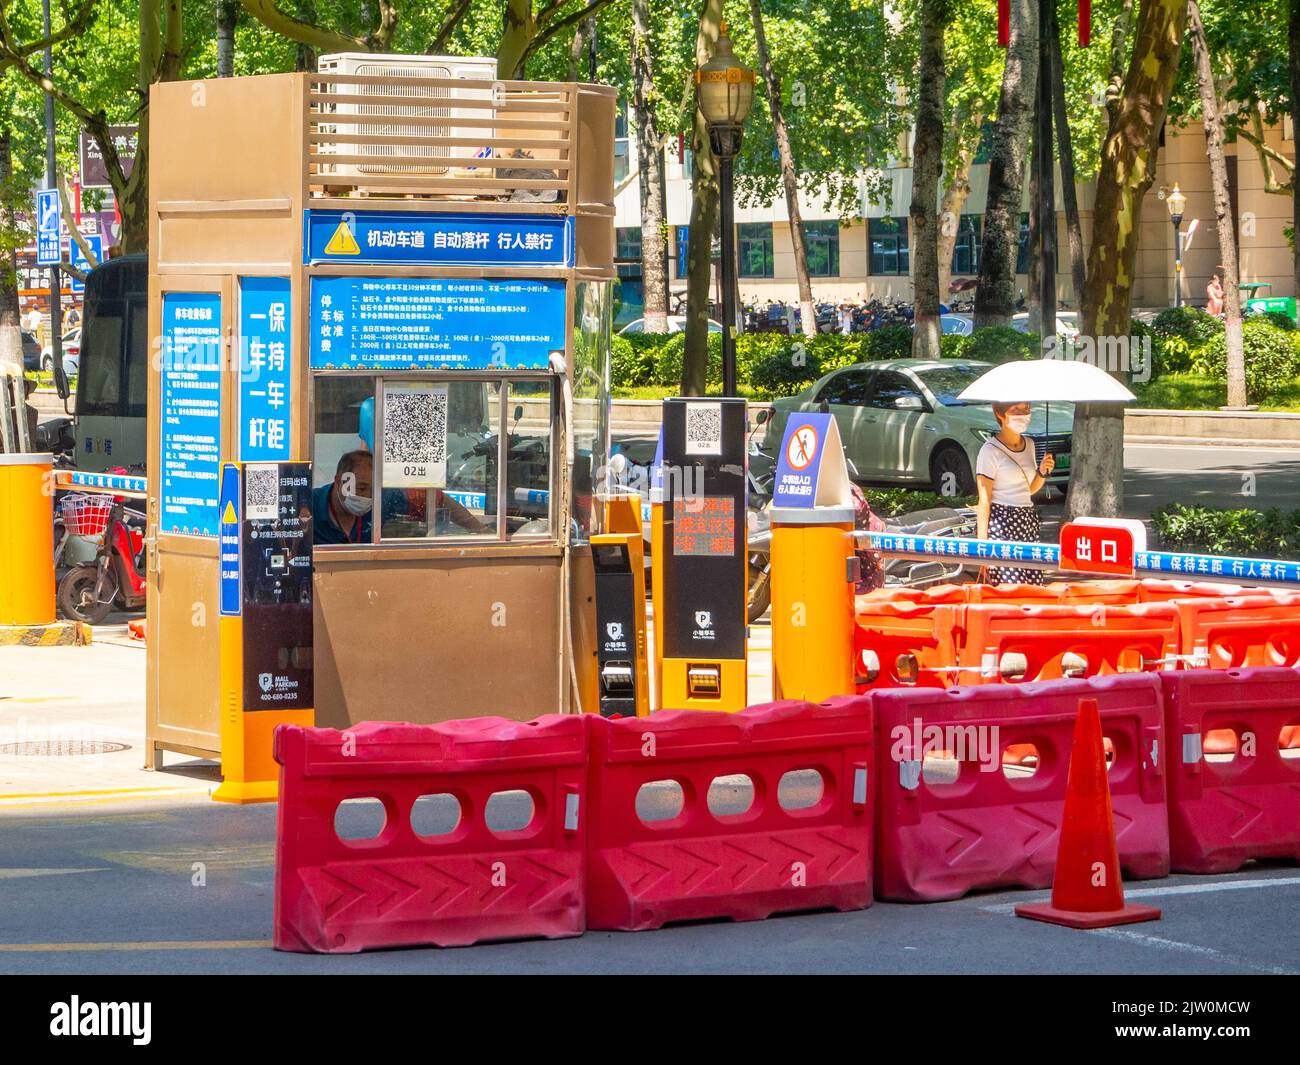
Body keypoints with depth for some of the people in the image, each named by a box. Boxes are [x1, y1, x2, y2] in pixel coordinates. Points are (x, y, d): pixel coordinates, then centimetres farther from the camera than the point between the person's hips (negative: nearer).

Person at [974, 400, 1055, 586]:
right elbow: (984, 501, -10)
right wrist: (982, 542, -16)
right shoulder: (991, 450, -7)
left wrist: (1042, 472, 5)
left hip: (1028, 521, 7)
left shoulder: (1029, 445, 14)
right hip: (1001, 523, -7)